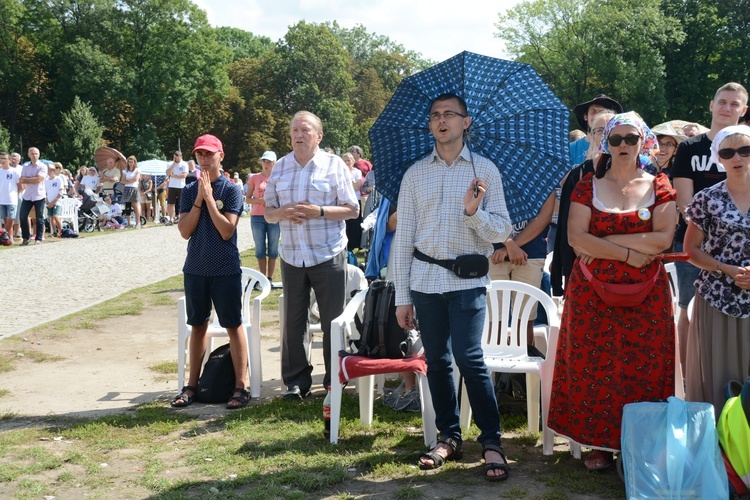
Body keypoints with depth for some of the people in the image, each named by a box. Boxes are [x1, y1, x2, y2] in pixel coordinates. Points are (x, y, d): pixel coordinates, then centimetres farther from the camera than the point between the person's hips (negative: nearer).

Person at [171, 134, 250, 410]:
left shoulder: (231, 190, -6)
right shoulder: (189, 191, 6)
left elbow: (227, 231, -15)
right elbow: (184, 231, -3)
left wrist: (209, 197, -16)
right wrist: (199, 199, -11)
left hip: (226, 270, -4)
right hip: (196, 268, 4)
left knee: (233, 325, 0)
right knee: (198, 325, 12)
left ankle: (241, 386, 4)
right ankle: (192, 385, 20)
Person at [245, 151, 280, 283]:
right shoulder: (255, 178, 5)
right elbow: (247, 199, 6)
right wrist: (259, 200, -13)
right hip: (257, 217, 0)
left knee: (273, 248, 2)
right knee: (260, 248, 2)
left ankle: (270, 278, 7)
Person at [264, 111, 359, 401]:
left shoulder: (334, 165, 1)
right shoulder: (280, 168, 11)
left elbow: (352, 210, -2)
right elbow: (268, 213, 12)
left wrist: (319, 211, -17)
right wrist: (283, 213, -11)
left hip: (328, 255, -3)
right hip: (291, 255, 3)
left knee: (332, 321, 2)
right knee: (293, 321, 6)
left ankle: (335, 382, 14)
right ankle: (296, 382, 16)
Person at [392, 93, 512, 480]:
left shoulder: (484, 171, 4)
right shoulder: (415, 174, 9)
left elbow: (502, 232, 2)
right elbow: (403, 237, 8)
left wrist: (475, 211, -19)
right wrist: (402, 297, 5)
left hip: (468, 281, -3)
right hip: (425, 280, 3)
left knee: (469, 358, -13)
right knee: (436, 361, 8)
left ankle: (491, 442, -1)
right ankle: (449, 437, 22)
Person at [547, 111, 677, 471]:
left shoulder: (659, 187, 5)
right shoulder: (588, 186, 5)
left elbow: (663, 239, -9)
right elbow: (576, 236, -8)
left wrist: (606, 241, -12)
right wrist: (627, 253, -14)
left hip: (645, 294, 0)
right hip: (593, 293, 0)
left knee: (641, 369, 2)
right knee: (594, 366, 1)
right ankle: (599, 444, 11)